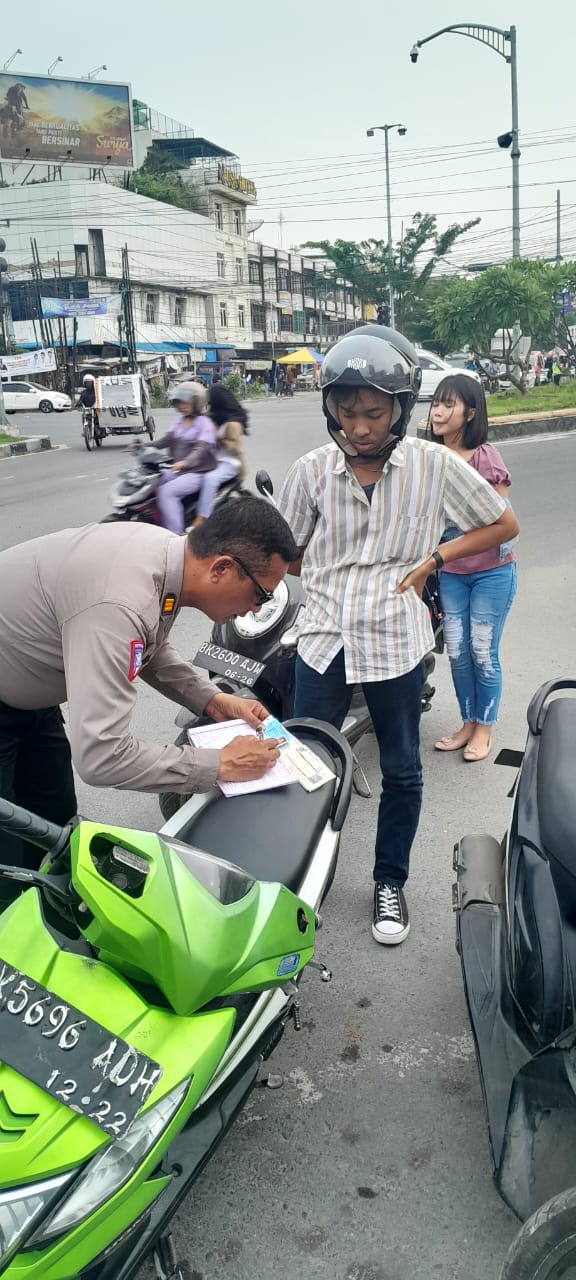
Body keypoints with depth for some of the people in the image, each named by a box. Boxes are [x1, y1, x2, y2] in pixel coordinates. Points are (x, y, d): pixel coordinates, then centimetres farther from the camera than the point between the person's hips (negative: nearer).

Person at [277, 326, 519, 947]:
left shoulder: (433, 464, -7)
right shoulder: (312, 470, -3)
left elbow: (503, 524, 3)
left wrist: (433, 559, -6)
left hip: (395, 639, -1)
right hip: (324, 635, 1)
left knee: (401, 772, 13)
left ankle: (390, 880, 35)